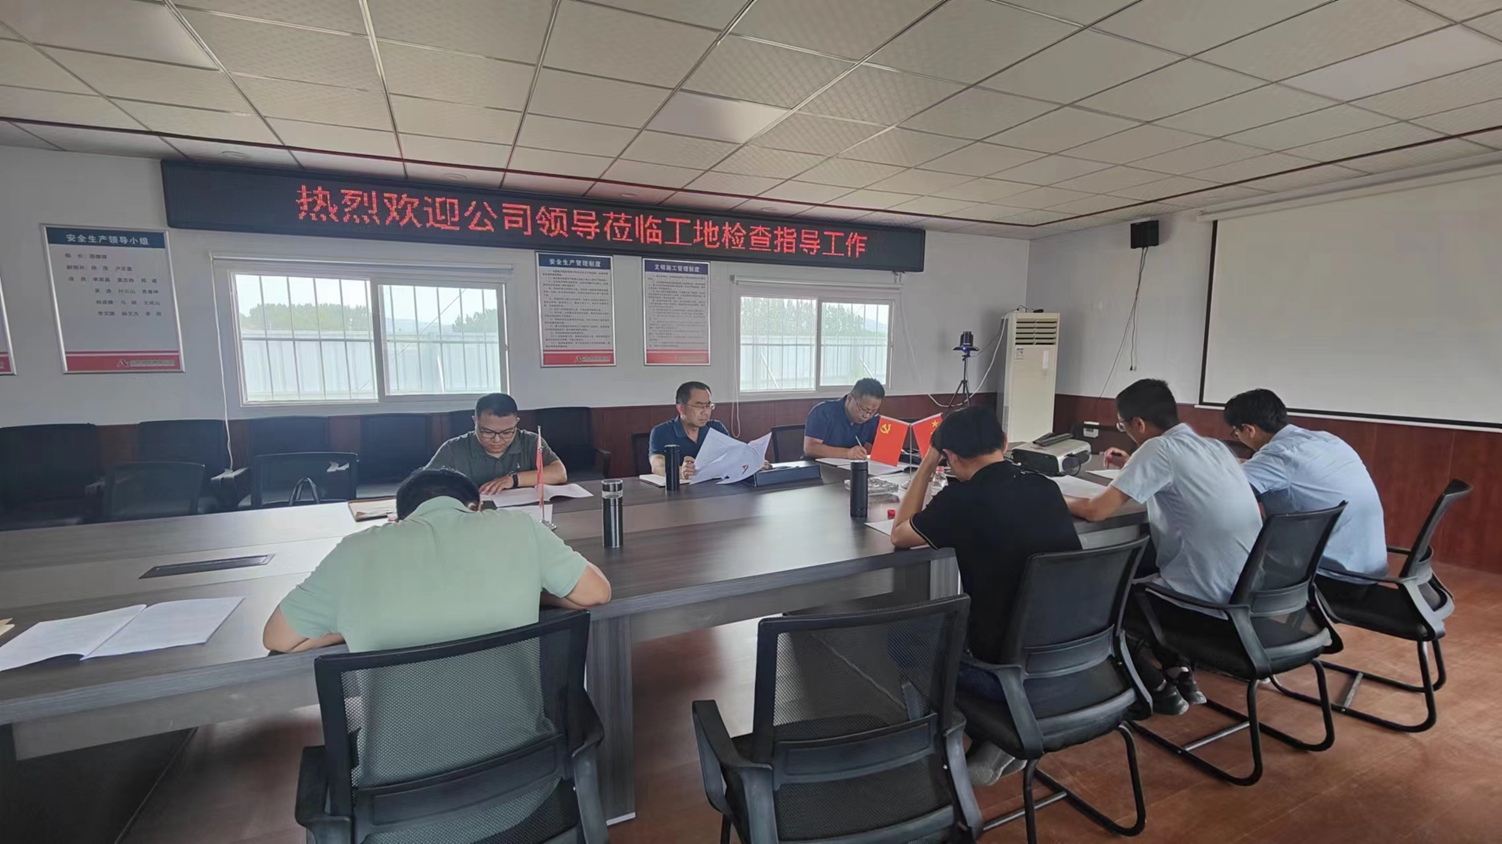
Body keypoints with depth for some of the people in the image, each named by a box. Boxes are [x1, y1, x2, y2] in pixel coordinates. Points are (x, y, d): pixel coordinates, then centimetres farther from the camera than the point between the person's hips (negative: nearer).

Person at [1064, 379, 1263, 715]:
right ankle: (1180, 674, 26)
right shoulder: (1214, 447, 8)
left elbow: (1096, 511, -20)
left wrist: (1058, 497, -2)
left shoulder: (1159, 448, -16)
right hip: (1249, 592, 8)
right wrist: (1136, 469, 22)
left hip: (1213, 603, -8)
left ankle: (1158, 689, 16)